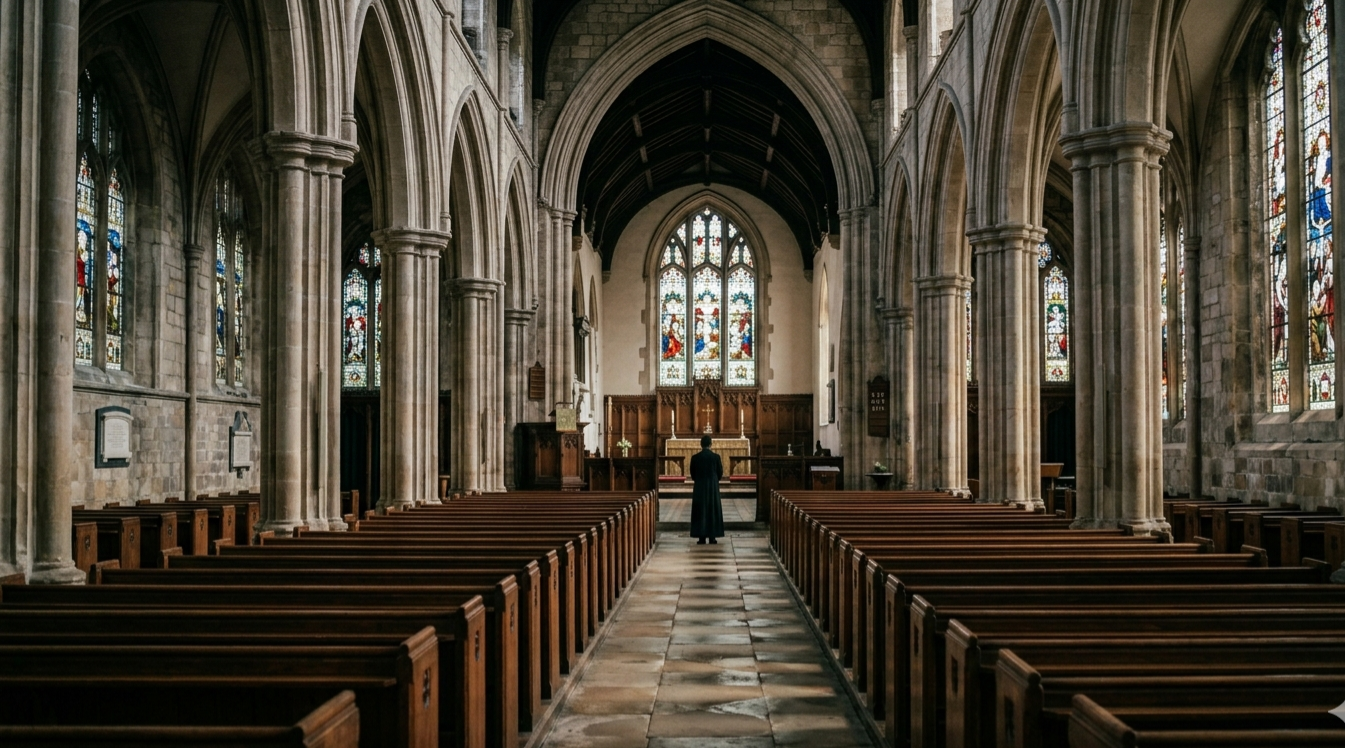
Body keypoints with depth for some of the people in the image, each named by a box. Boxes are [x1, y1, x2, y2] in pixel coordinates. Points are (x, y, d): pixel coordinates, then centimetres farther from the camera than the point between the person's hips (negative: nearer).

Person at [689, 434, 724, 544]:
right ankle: (712, 537, 6)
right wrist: (722, 468, 22)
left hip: (699, 487, 0)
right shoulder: (716, 457, -6)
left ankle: (702, 537, 0)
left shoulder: (695, 457, -6)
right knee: (713, 510, 7)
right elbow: (720, 474, 0)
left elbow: (692, 475, 2)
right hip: (713, 487, 0)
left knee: (700, 511, 4)